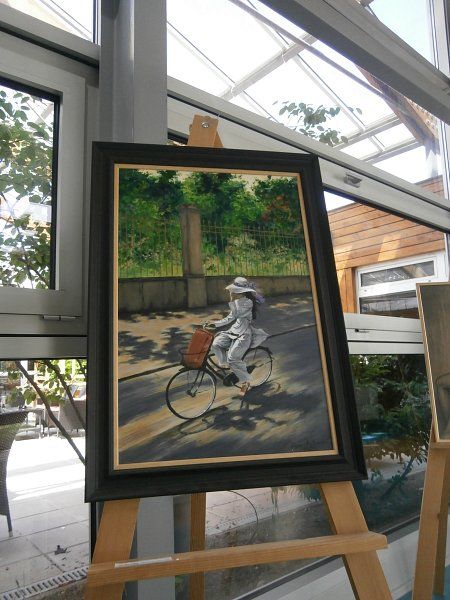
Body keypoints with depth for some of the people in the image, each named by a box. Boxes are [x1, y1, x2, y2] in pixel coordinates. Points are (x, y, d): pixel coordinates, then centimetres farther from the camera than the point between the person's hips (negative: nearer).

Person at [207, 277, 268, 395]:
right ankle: (225, 364, 10)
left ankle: (245, 381, 1)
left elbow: (236, 313, -29)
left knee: (232, 358, -20)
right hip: (235, 330, 8)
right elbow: (230, 318, 15)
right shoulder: (238, 302, 10)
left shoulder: (247, 302, -17)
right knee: (216, 343, -12)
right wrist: (216, 324, 7)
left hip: (245, 334, -8)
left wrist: (232, 299, -23)